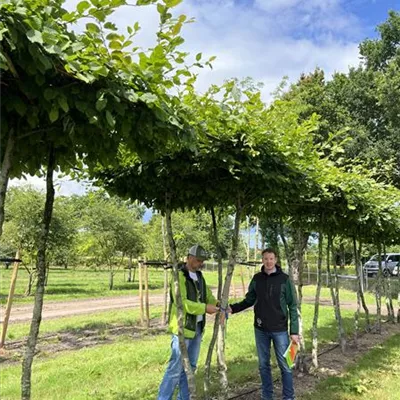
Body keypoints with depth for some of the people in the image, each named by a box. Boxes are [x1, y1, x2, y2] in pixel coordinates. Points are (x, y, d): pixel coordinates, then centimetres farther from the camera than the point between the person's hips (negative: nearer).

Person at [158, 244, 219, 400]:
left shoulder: (199, 277, 13)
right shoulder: (179, 276, -14)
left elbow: (208, 296, 16)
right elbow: (181, 302, -23)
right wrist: (205, 308, -23)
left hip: (197, 328, 8)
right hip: (183, 328, -8)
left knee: (190, 367, 15)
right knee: (176, 367, -6)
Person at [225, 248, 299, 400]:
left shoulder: (284, 279, -8)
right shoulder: (257, 279, 1)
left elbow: (292, 307, -6)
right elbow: (249, 300, 8)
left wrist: (294, 331, -9)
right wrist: (233, 308, -8)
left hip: (280, 330, -3)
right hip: (260, 330, 3)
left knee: (285, 366, 5)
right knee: (263, 365, 14)